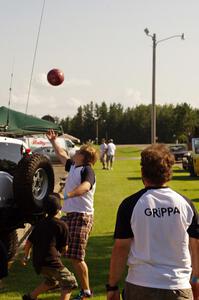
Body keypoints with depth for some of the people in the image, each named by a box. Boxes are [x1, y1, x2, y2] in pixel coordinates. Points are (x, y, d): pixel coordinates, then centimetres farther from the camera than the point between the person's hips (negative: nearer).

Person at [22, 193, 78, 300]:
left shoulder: (40, 223, 12)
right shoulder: (62, 225, -5)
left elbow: (29, 242, 15)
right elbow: (64, 248, -1)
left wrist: (25, 257, 29)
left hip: (37, 261, 8)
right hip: (51, 262, -7)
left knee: (51, 281, 30)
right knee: (69, 282, 0)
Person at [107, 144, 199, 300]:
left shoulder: (130, 205, -7)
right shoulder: (186, 204, 0)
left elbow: (120, 249, -6)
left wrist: (112, 286, 3)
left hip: (140, 286, -2)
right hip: (179, 287, 2)